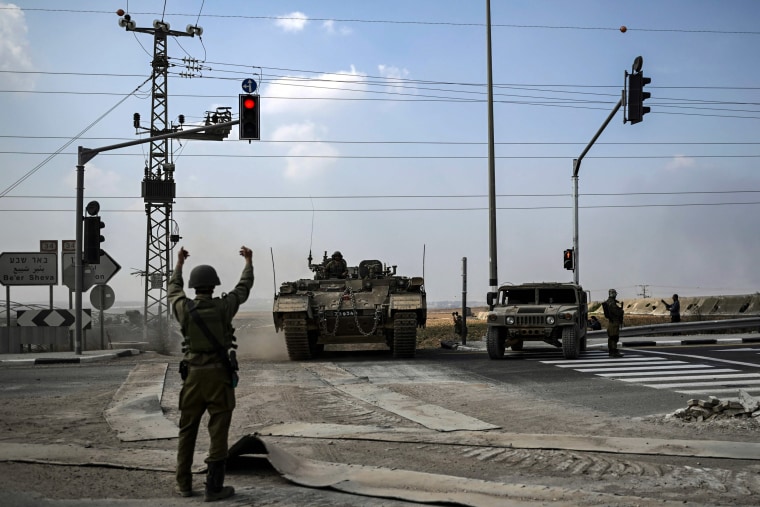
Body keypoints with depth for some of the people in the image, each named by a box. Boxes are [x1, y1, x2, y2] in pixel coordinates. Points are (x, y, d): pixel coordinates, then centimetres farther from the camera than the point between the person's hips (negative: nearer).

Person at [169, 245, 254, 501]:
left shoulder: (184, 308, -2)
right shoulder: (223, 307, -7)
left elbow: (174, 289, 21)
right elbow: (243, 288, 12)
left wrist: (179, 263, 37)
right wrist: (248, 262, 28)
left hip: (193, 374, 3)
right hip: (219, 374, -3)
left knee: (187, 430, 13)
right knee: (218, 432, 0)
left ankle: (184, 485, 17)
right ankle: (214, 487, 0)